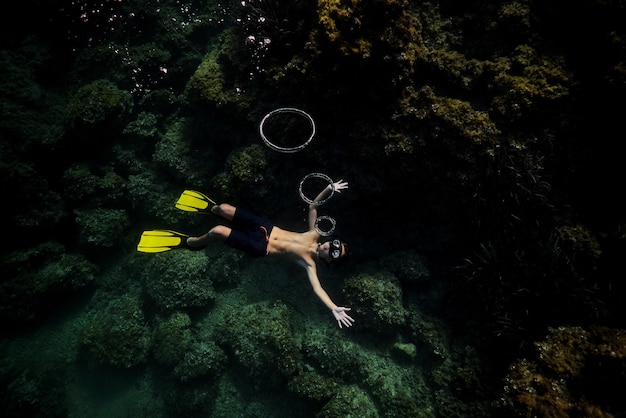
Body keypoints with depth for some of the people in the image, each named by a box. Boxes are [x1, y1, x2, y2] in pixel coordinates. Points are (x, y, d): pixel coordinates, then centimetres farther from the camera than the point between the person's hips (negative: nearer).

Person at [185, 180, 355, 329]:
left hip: (260, 248, -4)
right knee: (223, 208, 4)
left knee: (217, 231, -16)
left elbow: (317, 288, -27)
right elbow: (313, 205, -3)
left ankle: (198, 242, 25)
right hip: (266, 228, 5)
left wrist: (334, 308, -41)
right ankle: (211, 209, 48)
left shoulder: (310, 263, -15)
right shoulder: (315, 234, -5)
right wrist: (329, 188, -17)